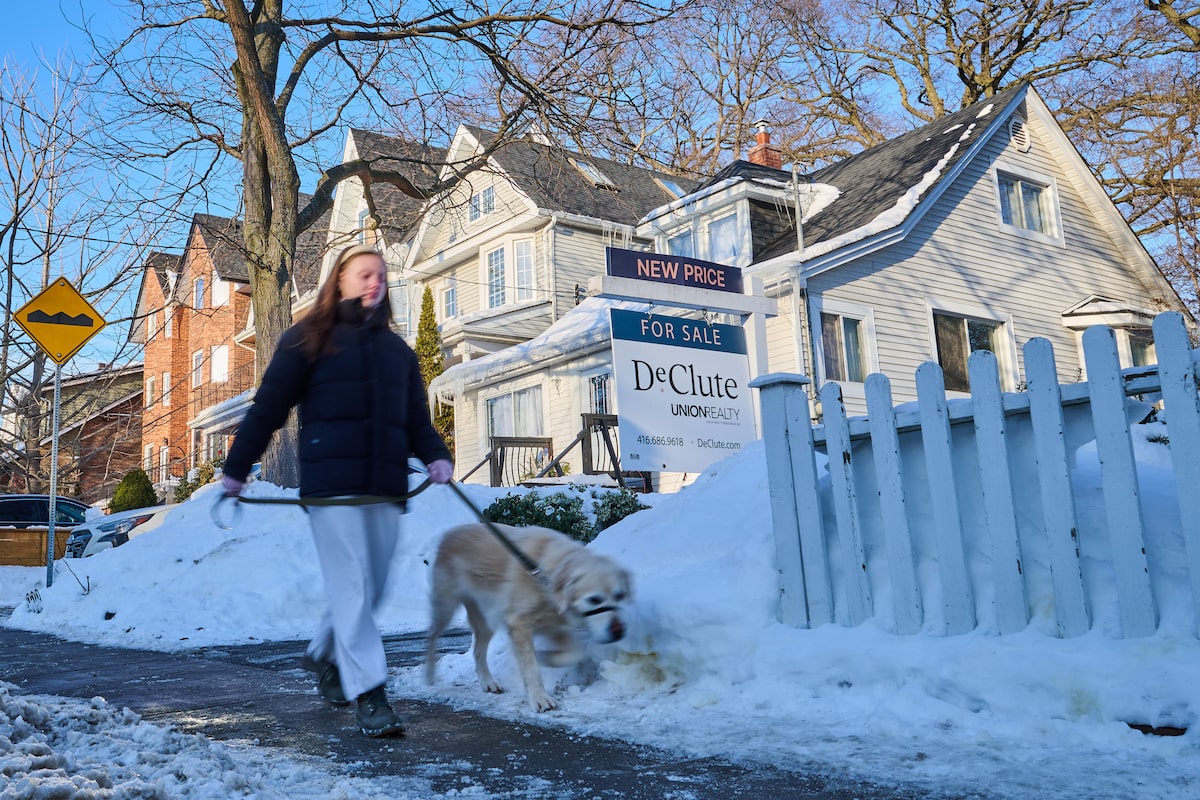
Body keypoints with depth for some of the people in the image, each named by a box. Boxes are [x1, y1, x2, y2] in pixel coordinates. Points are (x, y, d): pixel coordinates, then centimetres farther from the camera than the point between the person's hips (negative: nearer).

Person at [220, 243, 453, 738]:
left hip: (385, 487, 5)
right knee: (352, 587, -8)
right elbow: (268, 406, 2)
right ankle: (368, 694, -3)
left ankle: (324, 655, 37)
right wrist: (236, 468, 1)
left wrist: (436, 456, -2)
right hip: (331, 484, -5)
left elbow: (417, 418, 17)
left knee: (369, 588, 11)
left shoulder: (397, 350, 19)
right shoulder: (310, 339, 4)